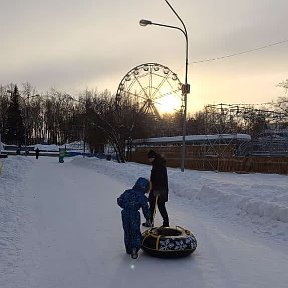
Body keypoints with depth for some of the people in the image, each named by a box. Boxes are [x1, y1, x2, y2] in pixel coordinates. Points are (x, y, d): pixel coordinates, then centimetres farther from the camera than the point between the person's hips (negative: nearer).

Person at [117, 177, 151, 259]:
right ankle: (134, 250, -2)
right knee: (136, 233, 8)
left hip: (125, 215, 5)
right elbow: (145, 209, -4)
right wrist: (147, 219, 7)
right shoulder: (142, 197, -7)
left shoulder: (127, 192, 5)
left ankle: (128, 249, 30)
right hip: (135, 217, -4)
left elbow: (119, 201, 8)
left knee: (127, 232, 19)